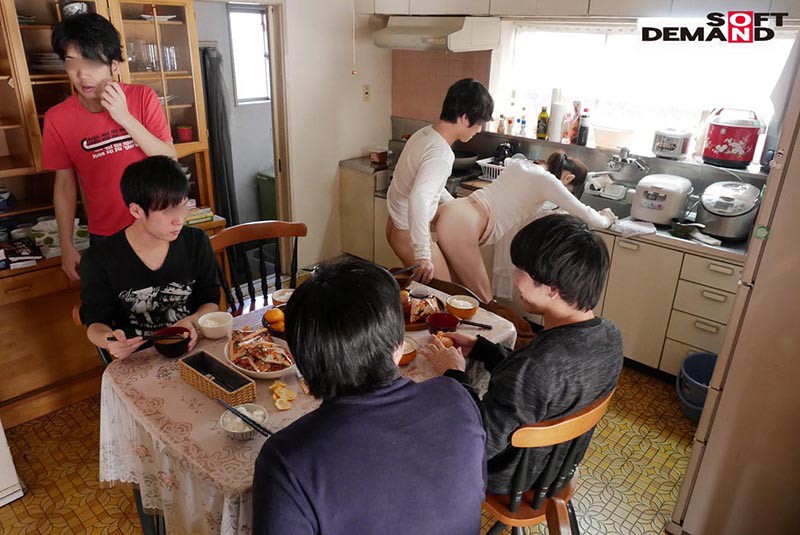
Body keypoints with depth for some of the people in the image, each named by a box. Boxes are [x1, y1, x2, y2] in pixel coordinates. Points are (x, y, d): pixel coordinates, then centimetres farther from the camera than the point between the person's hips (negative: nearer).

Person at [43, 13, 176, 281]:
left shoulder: (142, 97, -9)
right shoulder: (57, 118, -8)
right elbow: (64, 184, 0)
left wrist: (125, 118, -24)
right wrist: (67, 247, 0)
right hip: (105, 237, 0)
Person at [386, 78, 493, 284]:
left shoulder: (425, 134, 2)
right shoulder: (441, 154, -27)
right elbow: (418, 199, -41)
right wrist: (423, 256, -40)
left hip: (396, 224, 9)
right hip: (409, 234, -9)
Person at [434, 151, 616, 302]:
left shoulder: (522, 164, 19)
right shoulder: (547, 180, -2)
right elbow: (587, 216, 4)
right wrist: (606, 219, 25)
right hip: (463, 226, -9)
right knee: (481, 302, 2)